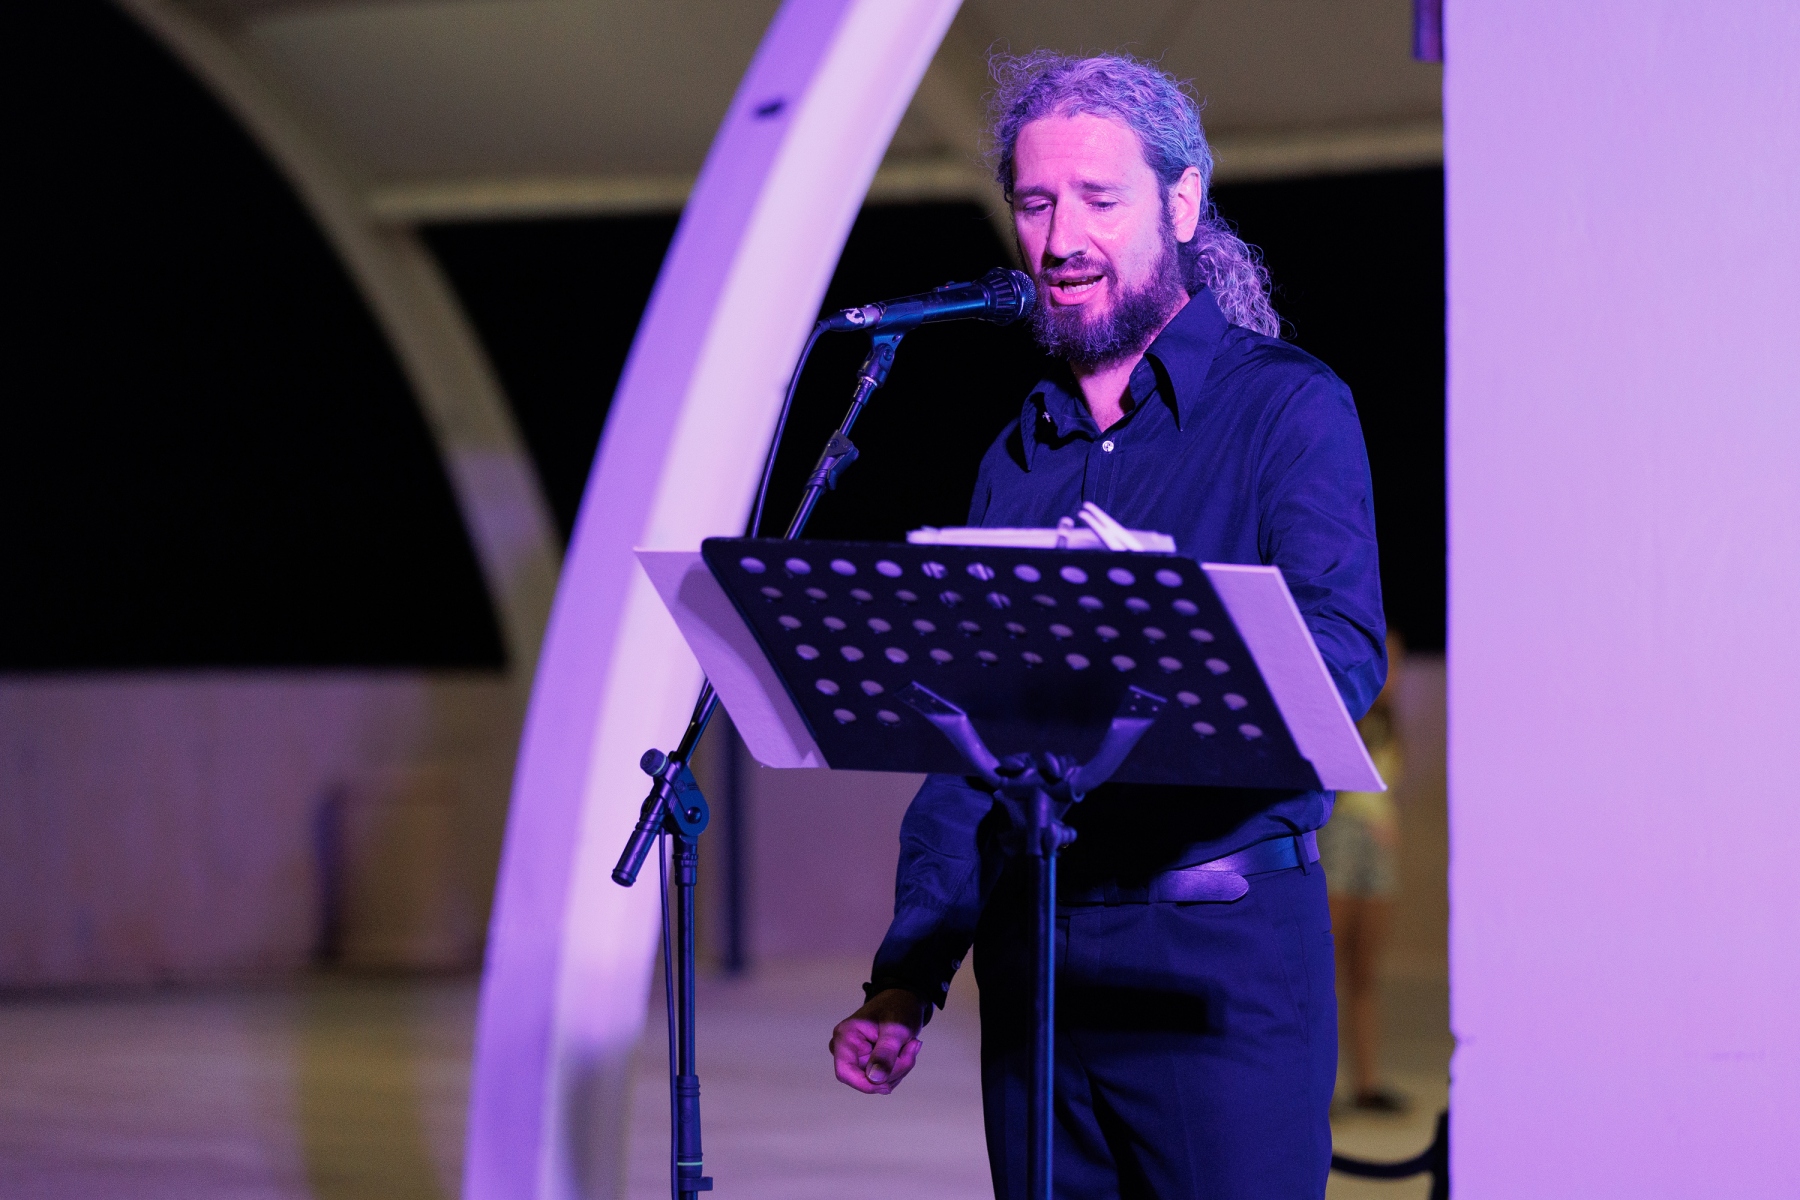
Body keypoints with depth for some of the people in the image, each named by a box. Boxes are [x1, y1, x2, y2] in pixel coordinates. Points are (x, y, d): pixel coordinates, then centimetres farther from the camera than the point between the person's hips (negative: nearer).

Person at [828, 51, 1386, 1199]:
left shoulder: (1287, 406, -1)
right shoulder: (1019, 458, 17)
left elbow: (1343, 649, -16)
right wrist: (908, 980, 8)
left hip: (1224, 952, -5)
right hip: (1034, 962, 5)